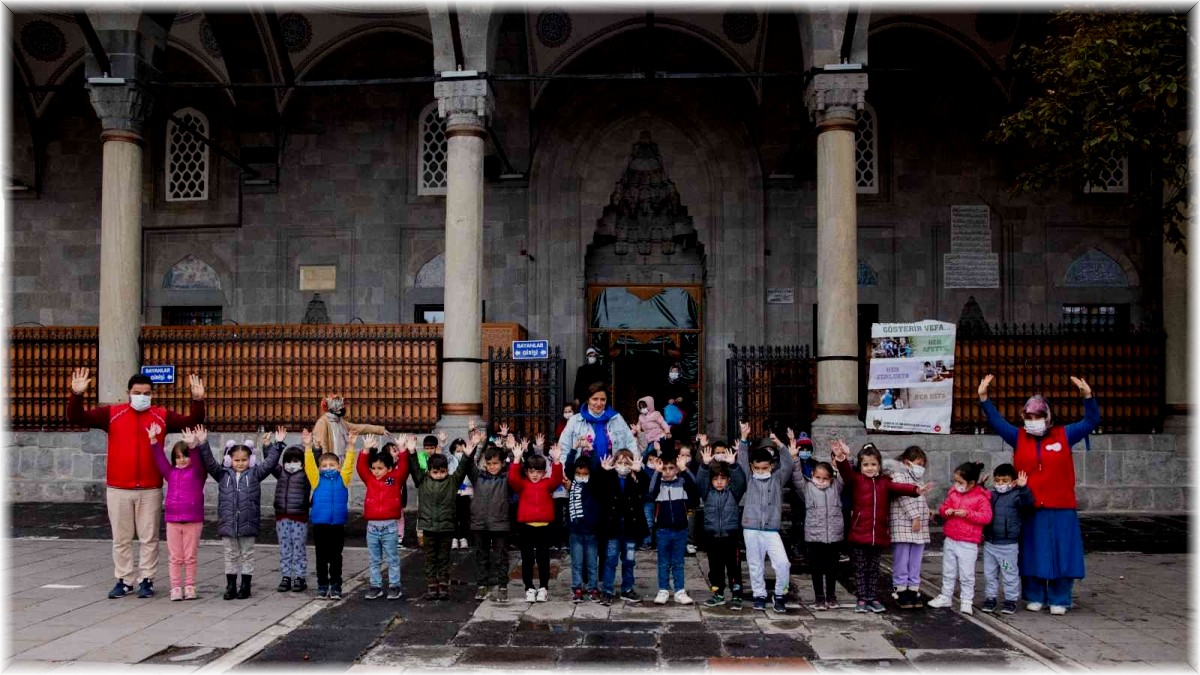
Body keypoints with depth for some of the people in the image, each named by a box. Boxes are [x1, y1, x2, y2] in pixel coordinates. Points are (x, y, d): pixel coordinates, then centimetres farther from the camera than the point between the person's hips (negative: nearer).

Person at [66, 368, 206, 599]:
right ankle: (124, 580, 20)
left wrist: (198, 400, -16)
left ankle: (146, 580, 16)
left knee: (149, 538, 5)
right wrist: (77, 395, -17)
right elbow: (77, 418, -1)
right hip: (118, 489, 0)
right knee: (121, 539, 9)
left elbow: (192, 423, 0)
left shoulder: (162, 416, 3)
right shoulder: (112, 413, 2)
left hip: (150, 490, 0)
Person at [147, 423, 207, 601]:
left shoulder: (198, 472, 0)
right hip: (172, 520, 3)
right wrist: (153, 440, -9)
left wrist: (193, 445, -35)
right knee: (175, 557, 7)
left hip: (193, 520, -3)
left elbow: (198, 460, -18)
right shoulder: (171, 473, 10)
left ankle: (190, 587, 13)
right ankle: (175, 587, 13)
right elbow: (159, 459, 3)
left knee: (190, 557, 5)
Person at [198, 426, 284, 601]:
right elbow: (209, 463, 0)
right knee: (231, 556, 12)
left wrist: (277, 445, -10)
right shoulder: (223, 474, 5)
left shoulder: (255, 474, 2)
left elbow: (269, 463, -3)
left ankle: (245, 587, 18)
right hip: (228, 524, 1)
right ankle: (231, 587, 21)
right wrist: (203, 444, -9)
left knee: (247, 555, 9)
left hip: (248, 524, -1)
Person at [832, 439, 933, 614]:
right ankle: (862, 599, 16)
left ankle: (872, 598, 25)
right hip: (859, 534, -3)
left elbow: (899, 487, -8)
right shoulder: (856, 480, -1)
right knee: (860, 569, 7)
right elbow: (846, 473, -21)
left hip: (879, 535, 3)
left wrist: (916, 490, -28)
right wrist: (842, 458, -43)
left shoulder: (884, 482, 8)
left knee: (873, 569, 14)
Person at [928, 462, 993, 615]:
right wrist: (946, 511, -9)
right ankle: (946, 597, 27)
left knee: (967, 575, 2)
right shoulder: (953, 493, 6)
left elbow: (986, 517, -16)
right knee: (948, 572, 16)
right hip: (950, 541, 6)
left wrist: (967, 513, -24)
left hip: (968, 544, -6)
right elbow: (943, 507, 14)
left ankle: (966, 601, 13)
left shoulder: (981, 497, -10)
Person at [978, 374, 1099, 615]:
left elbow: (1091, 422, 1)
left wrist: (1088, 396, -15)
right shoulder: (1018, 438, 6)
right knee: (1032, 554, 7)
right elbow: (996, 421, 2)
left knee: (1060, 553, 4)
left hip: (1060, 508, -1)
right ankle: (1035, 597, 21)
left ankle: (1058, 600, 16)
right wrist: (983, 397, -10)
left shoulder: (1064, 435, 4)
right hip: (1030, 509, 1)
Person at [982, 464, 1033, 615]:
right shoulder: (990, 495, 7)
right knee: (989, 573, 13)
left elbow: (1028, 502, -26)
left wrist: (1023, 488, -40)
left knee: (1010, 574, 6)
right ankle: (990, 598, 24)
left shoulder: (1016, 496, -9)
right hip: (990, 542, 5)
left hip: (1008, 545, -5)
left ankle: (1011, 600, 18)